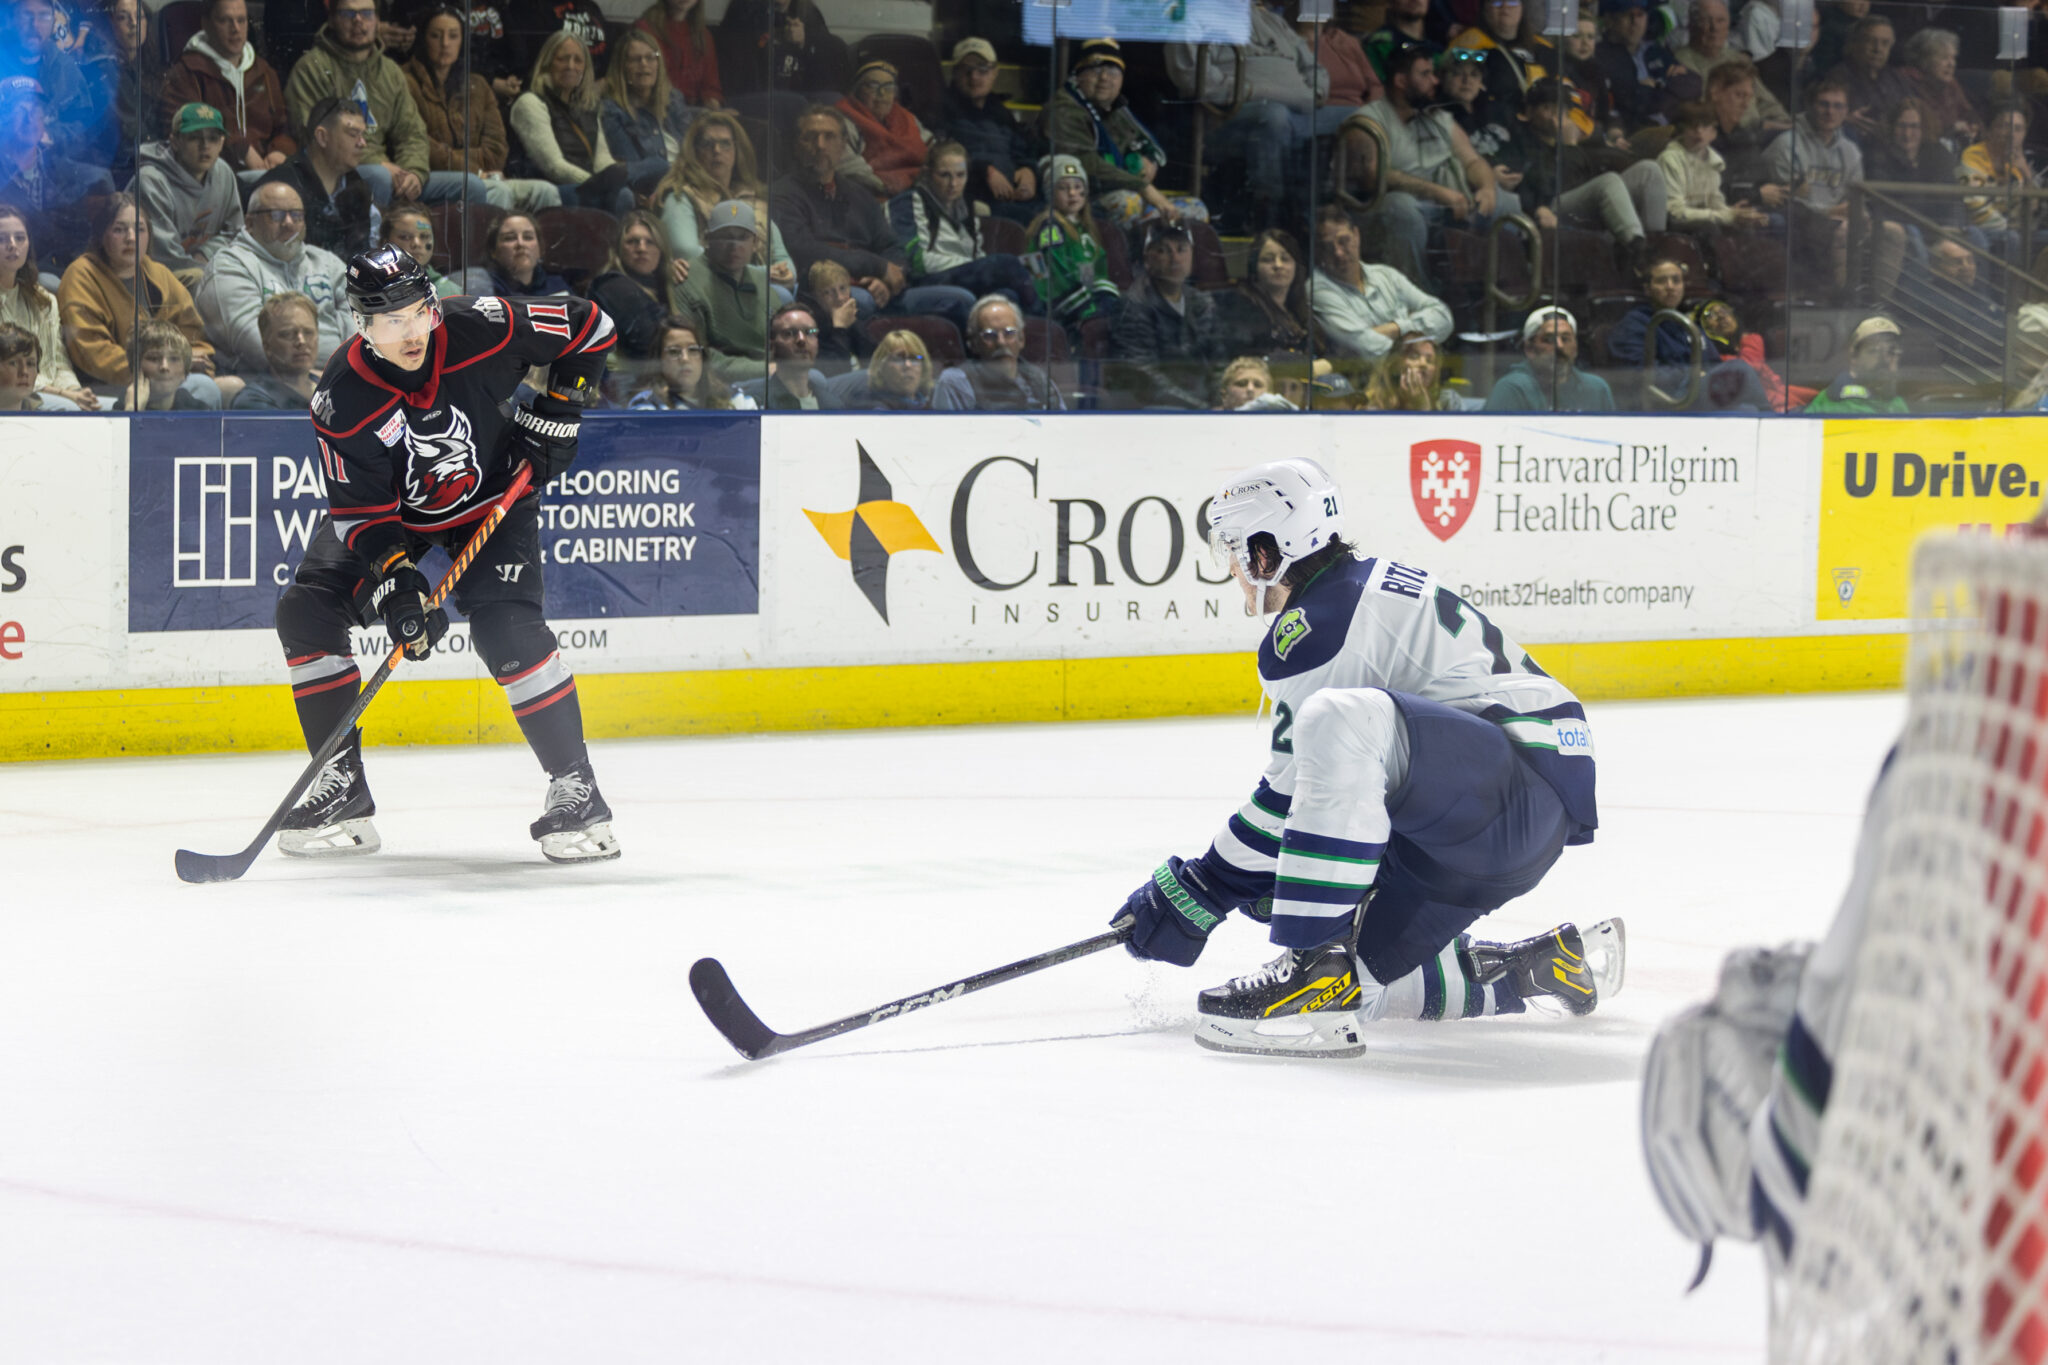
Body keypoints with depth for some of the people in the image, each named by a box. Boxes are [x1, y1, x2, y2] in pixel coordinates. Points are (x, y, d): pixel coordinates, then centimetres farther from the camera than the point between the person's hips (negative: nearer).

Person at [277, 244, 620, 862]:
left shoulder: (484, 329, -28)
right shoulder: (341, 400, -27)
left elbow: (589, 325, -12)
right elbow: (361, 512, -23)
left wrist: (556, 412, -14)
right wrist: (394, 582, -36)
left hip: (492, 501, -2)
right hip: (393, 509, 2)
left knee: (507, 628, -24)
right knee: (306, 610, -12)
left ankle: (576, 789, -12)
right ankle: (342, 788, -2)